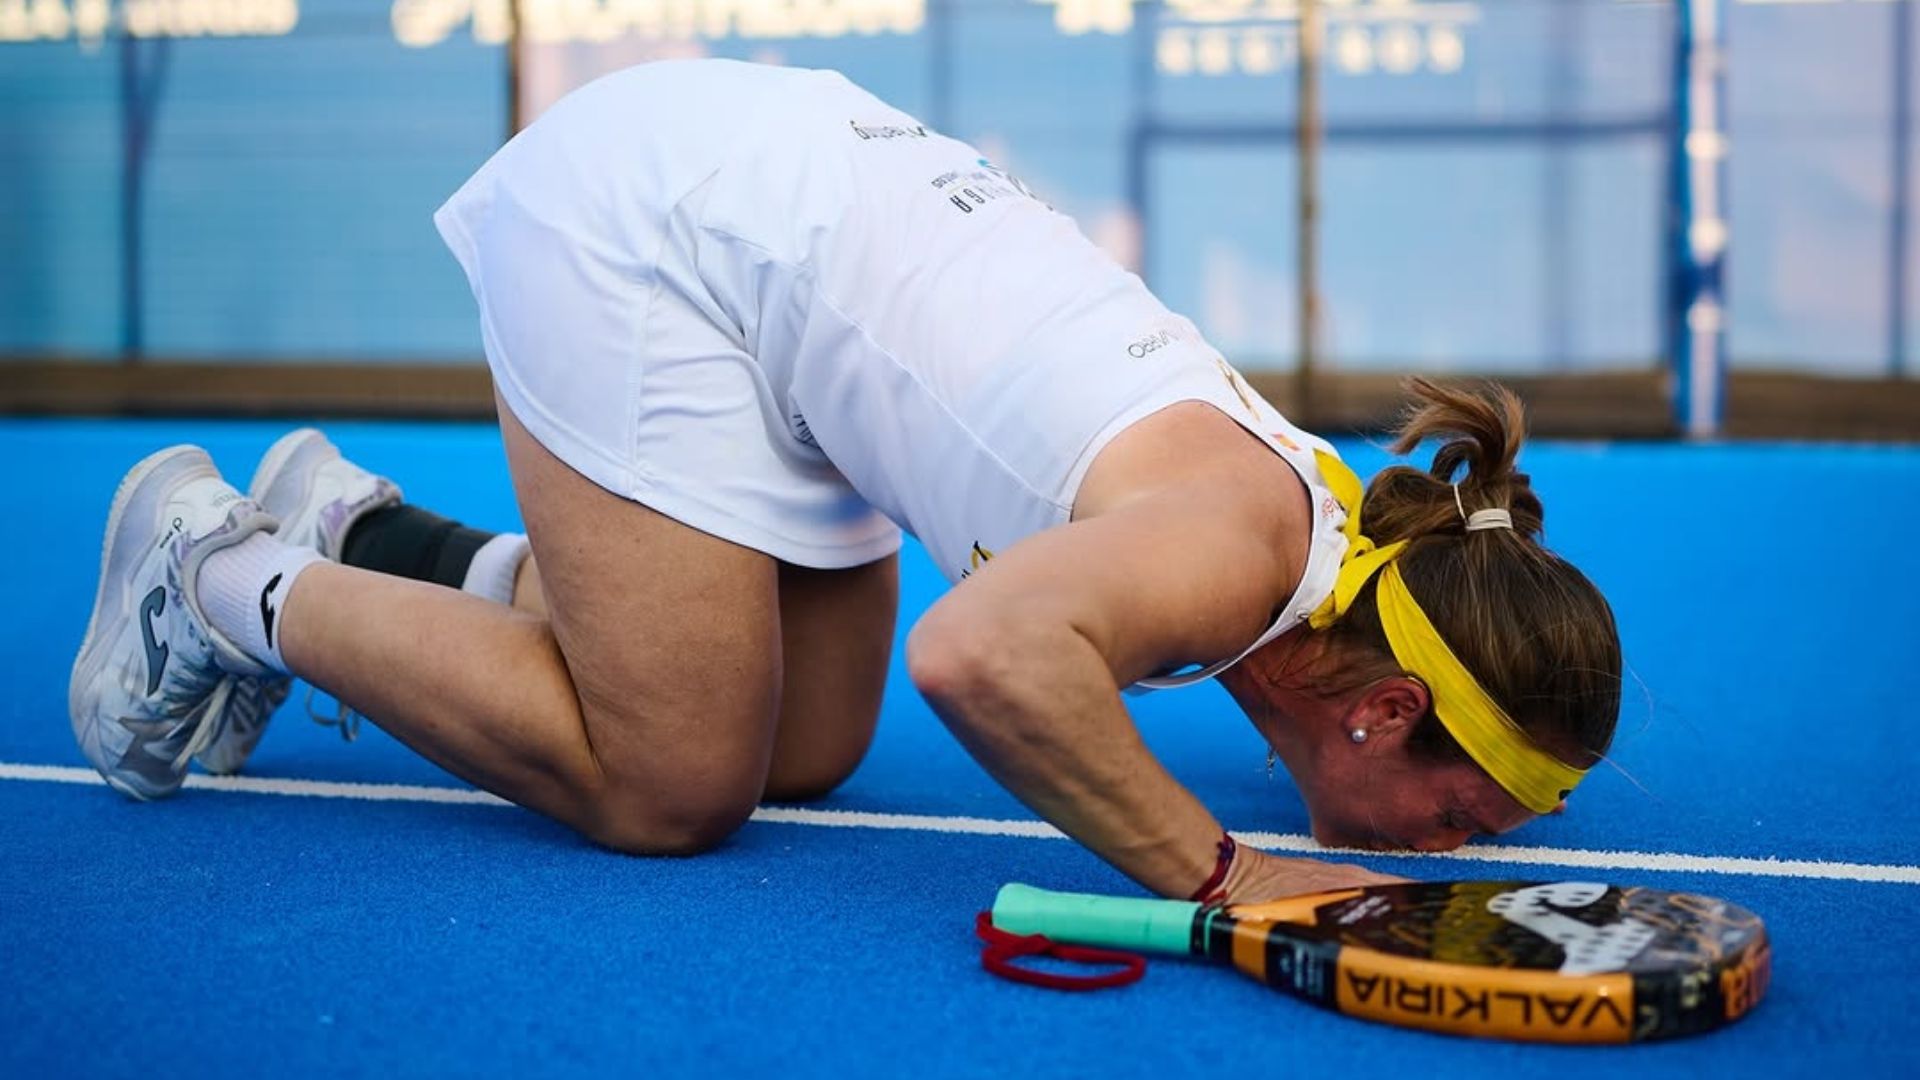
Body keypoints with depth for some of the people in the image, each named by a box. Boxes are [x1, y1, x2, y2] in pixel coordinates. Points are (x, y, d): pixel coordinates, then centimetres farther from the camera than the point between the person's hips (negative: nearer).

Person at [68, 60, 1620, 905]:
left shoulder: (1343, 514, -2)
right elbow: (984, 656, -47)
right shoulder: (1245, 547, -27)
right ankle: (228, 574, 10)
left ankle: (364, 530, 23)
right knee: (672, 789, -5)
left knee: (809, 755, 12)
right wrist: (1214, 872, -34)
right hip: (641, 215, -9)